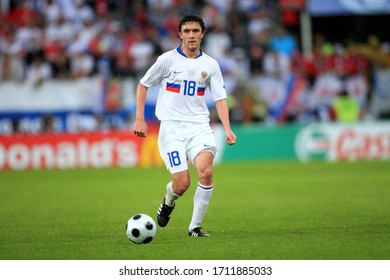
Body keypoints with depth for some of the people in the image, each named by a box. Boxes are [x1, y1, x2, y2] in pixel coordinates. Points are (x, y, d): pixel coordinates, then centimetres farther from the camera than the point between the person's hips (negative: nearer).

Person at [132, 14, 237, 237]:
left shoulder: (210, 65, 6)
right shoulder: (168, 59, 0)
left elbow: (220, 98, 6)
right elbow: (143, 85, 10)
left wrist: (228, 129, -9)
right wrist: (140, 119, 2)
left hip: (199, 125, 2)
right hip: (171, 126, -2)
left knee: (206, 171, -24)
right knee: (182, 184, -13)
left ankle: (195, 227, -9)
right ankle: (168, 202, 26)